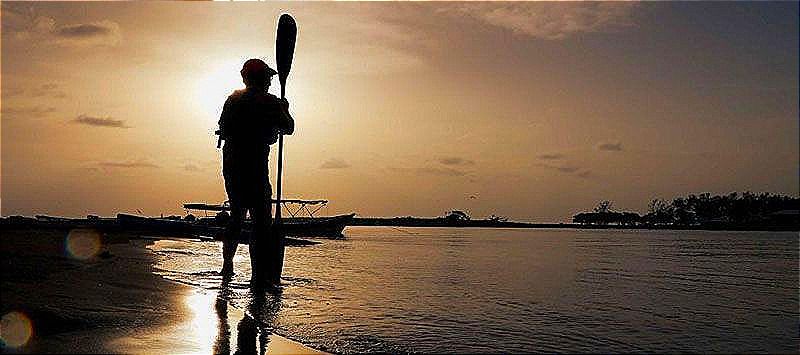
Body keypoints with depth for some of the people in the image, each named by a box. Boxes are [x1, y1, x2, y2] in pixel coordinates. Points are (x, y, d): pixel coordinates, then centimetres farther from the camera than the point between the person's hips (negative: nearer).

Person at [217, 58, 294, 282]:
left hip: (230, 166, 7)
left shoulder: (233, 100, 11)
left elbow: (223, 131, 18)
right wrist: (284, 110, 20)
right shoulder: (270, 102, -7)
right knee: (261, 221, -6)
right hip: (255, 167, -7)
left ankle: (227, 264, 31)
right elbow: (288, 129, 2)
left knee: (236, 216, 22)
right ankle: (258, 274, -10)